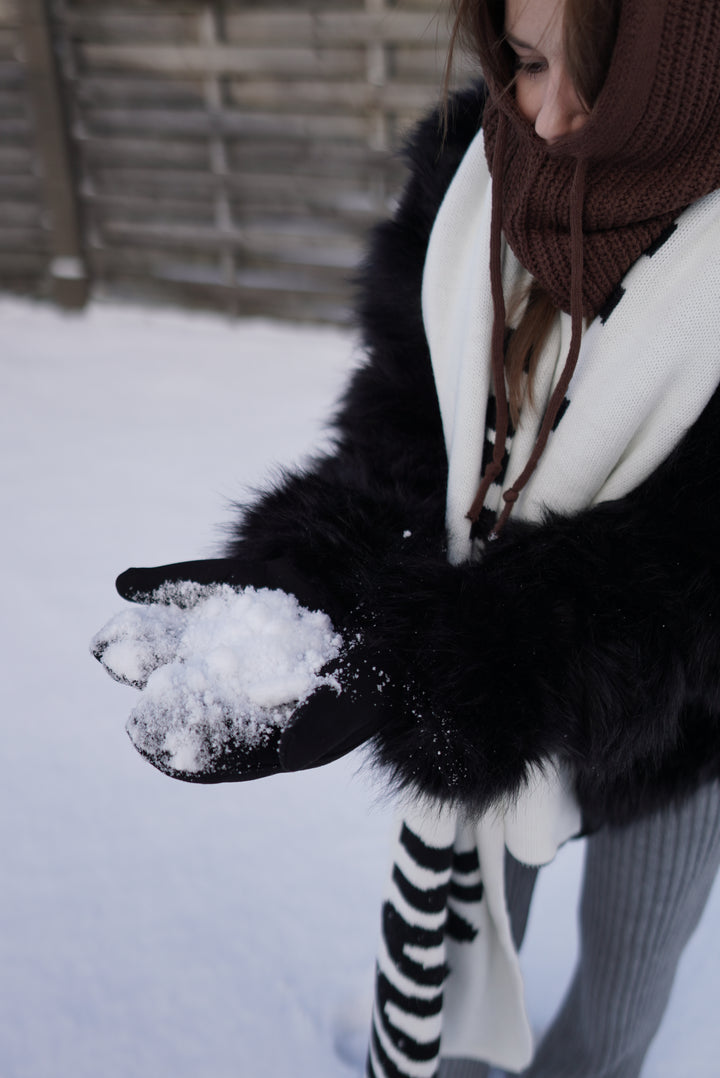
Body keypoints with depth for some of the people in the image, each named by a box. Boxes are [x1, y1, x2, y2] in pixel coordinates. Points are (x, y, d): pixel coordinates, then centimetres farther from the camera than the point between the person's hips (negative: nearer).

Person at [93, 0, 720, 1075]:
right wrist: (294, 573, -26)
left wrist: (415, 674, -37)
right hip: (481, 696, 3)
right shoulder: (474, 160, -12)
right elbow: (407, 420, -9)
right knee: (464, 935, 26)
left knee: (629, 956, 26)